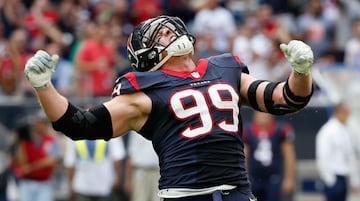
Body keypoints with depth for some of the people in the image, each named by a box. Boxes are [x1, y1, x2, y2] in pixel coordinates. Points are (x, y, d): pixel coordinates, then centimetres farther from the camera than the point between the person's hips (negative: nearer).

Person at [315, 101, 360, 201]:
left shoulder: (345, 131, 15)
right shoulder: (327, 131, -10)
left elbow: (351, 155, 20)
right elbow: (322, 157, -15)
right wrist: (329, 179, -18)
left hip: (343, 178, 8)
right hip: (333, 177, -8)